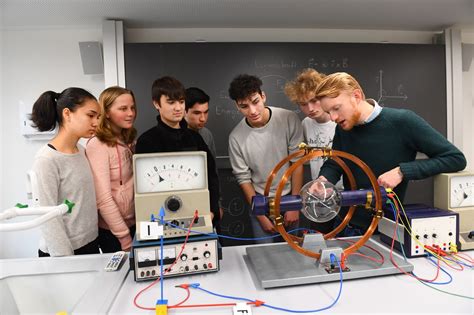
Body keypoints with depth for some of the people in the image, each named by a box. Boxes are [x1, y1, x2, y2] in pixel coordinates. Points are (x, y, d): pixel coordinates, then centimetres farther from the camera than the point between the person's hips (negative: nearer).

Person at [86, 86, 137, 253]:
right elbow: (103, 199, -22)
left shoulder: (128, 141, 5)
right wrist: (125, 239, -19)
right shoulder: (97, 145, -19)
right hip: (111, 229, -7)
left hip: (133, 222, 7)